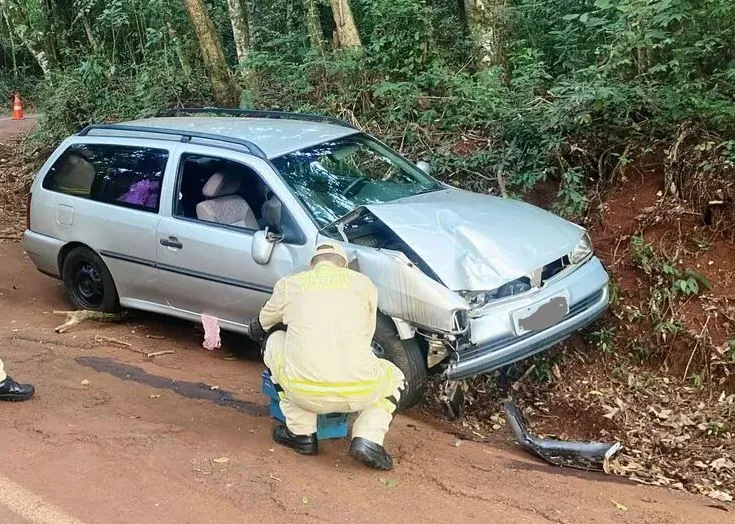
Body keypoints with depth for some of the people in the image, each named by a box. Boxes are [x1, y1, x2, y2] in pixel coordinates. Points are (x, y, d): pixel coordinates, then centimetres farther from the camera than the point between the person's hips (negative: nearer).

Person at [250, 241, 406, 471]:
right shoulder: (364, 283, 14)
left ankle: (301, 433, 24)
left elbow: (259, 327, 32)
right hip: (358, 393, 1)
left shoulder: (289, 284, 15)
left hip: (303, 393, 0)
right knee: (395, 378, 33)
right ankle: (368, 439, 7)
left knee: (273, 339, 28)